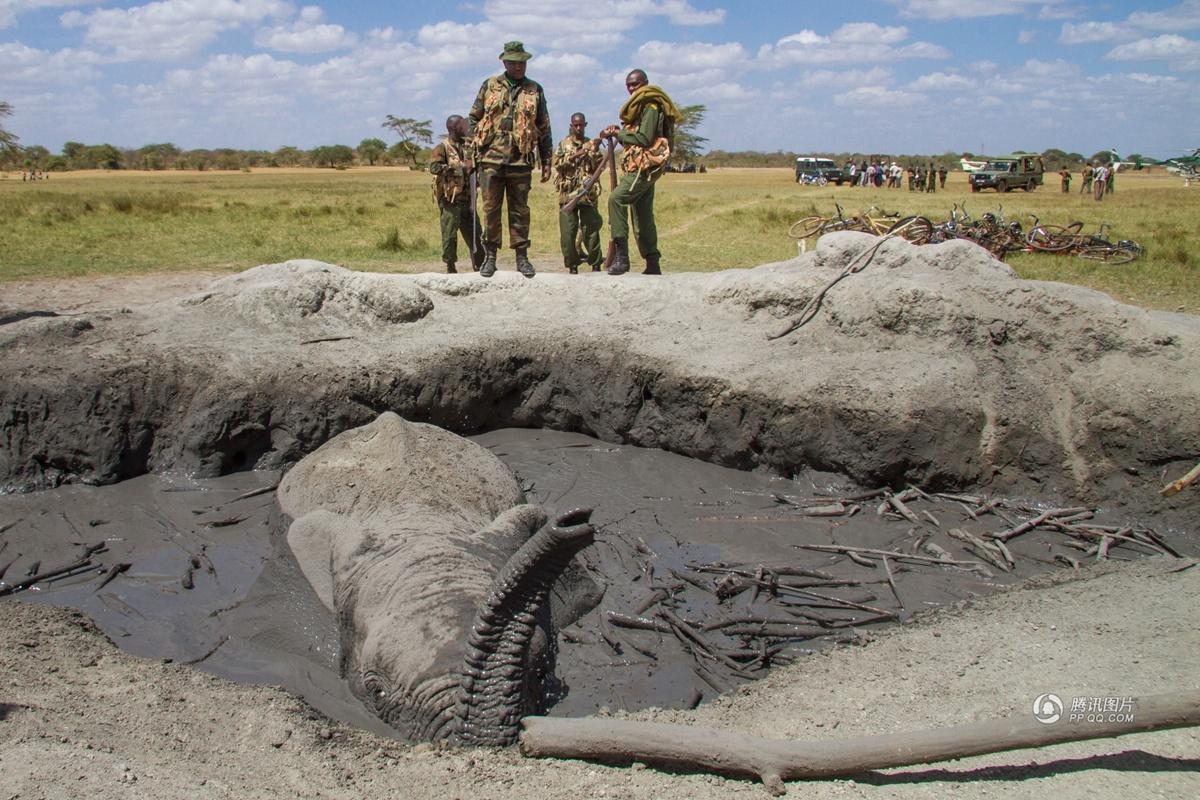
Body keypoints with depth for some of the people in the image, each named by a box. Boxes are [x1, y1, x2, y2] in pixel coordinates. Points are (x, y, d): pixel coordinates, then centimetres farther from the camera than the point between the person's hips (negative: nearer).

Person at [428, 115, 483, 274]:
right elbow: (434, 167, -20)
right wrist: (456, 169, -23)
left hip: (467, 198, 6)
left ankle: (479, 266, 16)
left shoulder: (468, 146, 14)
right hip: (449, 200, -6)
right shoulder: (442, 147, -5)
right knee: (449, 234, -2)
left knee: (475, 233, 8)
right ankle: (450, 267, 7)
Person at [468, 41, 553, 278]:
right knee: (491, 208, 2)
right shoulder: (490, 86, 8)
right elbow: (473, 118, 11)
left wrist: (546, 162, 8)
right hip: (491, 158, 0)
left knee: (520, 210, 4)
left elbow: (544, 129, 12)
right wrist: (472, 150, 4)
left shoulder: (535, 90, 9)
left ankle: (522, 256, 11)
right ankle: (490, 255, 9)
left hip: (521, 161, 0)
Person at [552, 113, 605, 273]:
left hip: (588, 194, 0)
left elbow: (599, 167, 4)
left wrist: (594, 152, -11)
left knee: (591, 230, -1)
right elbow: (557, 163, -2)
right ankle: (572, 265, 8)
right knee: (568, 231, -1)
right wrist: (573, 156, -13)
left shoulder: (592, 144, 12)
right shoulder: (564, 144, 11)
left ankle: (596, 264, 8)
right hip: (567, 194, 0)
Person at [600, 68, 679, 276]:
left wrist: (618, 133, -9)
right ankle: (653, 265, 19)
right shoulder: (639, 106, 21)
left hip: (645, 167, -11)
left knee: (616, 198, -26)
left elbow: (644, 139, -18)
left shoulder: (651, 106, -9)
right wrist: (619, 132, 2)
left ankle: (621, 255, -30)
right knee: (643, 217, 13)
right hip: (641, 168, 11)